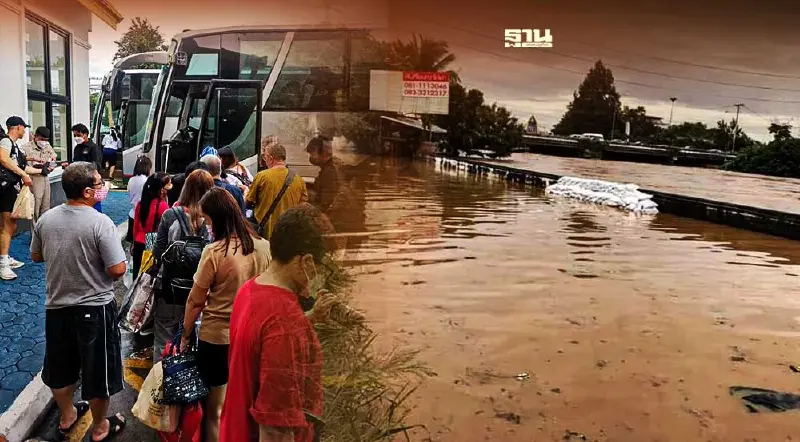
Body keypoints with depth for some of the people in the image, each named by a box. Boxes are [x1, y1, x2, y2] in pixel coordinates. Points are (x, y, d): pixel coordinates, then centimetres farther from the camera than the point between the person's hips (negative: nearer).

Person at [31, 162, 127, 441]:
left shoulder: (45, 219, -4)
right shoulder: (100, 222, -21)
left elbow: (35, 256, 12)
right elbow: (118, 270, -22)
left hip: (56, 306, 6)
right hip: (94, 308, -6)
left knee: (60, 366, 23)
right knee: (98, 371, 11)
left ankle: (67, 416, 44)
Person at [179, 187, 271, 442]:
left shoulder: (214, 252, -19)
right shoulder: (263, 247, -5)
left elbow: (196, 301, -10)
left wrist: (185, 335, 4)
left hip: (217, 338, -4)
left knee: (216, 408, 15)